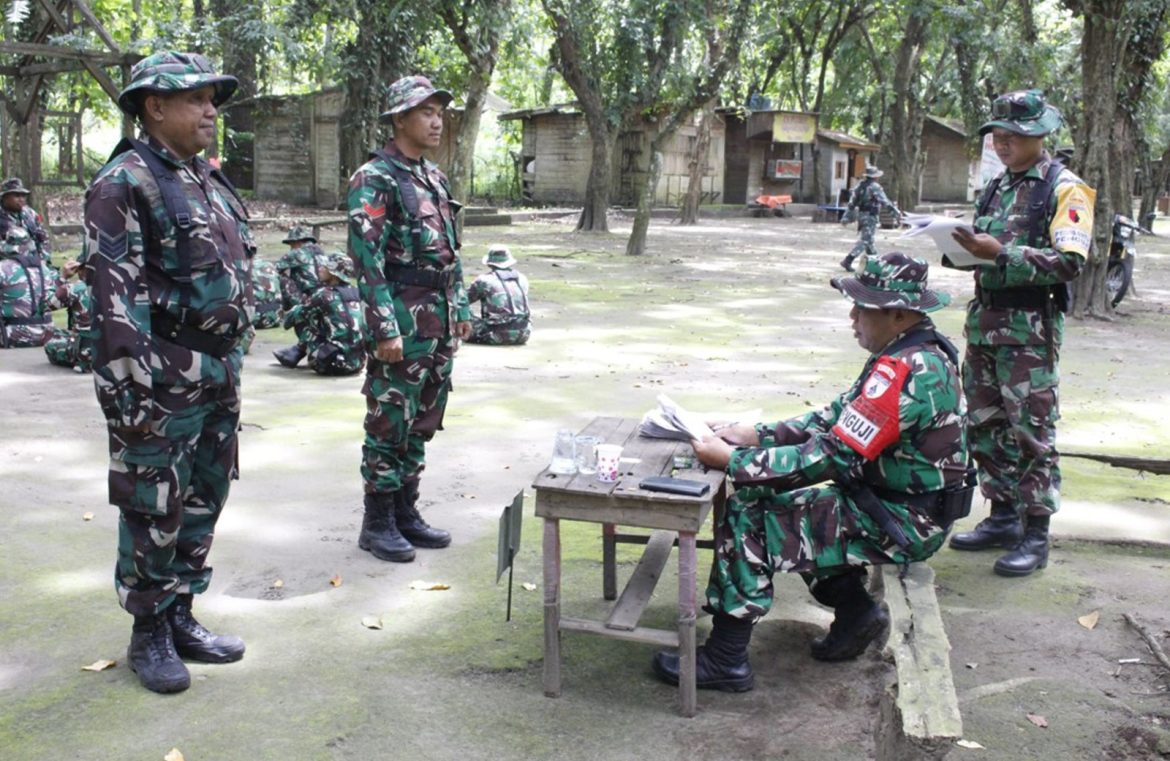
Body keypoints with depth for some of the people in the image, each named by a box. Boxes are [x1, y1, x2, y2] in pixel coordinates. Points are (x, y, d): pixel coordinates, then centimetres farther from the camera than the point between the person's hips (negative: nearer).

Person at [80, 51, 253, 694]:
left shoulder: (209, 182, 15)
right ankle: (148, 635, 16)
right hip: (162, 383, -8)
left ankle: (180, 617, 28)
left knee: (202, 505, 14)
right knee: (154, 511, 2)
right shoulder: (124, 182, -11)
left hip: (218, 378, 8)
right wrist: (131, 392, -22)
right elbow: (113, 296, -17)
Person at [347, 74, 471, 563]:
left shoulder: (434, 178, 15)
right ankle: (377, 523, 11)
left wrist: (461, 308, 17)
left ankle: (406, 513, 25)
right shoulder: (374, 180, -11)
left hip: (440, 323, 8)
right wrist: (385, 329, -21)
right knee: (389, 424, 0)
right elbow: (367, 257, -17)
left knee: (422, 422, 14)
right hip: (402, 324, -8)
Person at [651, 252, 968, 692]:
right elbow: (838, 418, 10)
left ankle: (724, 660, -5)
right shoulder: (912, 352, 5)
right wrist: (756, 434, 0)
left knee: (749, 515, -13)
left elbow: (833, 457, -27)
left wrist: (732, 461, -23)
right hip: (900, 506, 10)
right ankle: (854, 610, 18)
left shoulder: (907, 369, -26)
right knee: (772, 499, 15)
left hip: (903, 522, -10)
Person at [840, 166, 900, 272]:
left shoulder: (860, 185, 9)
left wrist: (846, 217, 11)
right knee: (864, 240, -8)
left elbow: (852, 203, 9)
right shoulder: (874, 187, -14)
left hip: (860, 215, 9)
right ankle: (847, 261, -18)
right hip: (870, 217, -9)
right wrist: (896, 211, -13)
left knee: (868, 239, 21)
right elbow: (885, 202, -18)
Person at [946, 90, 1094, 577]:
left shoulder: (1064, 189, -7)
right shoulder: (998, 187, 15)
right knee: (985, 425, 12)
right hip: (984, 320, 8)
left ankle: (1035, 534, 6)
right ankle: (1002, 518, 24)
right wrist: (962, 246, 1)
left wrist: (1000, 252, -24)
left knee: (1031, 431, -3)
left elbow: (1069, 262, -18)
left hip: (1030, 327, -7)